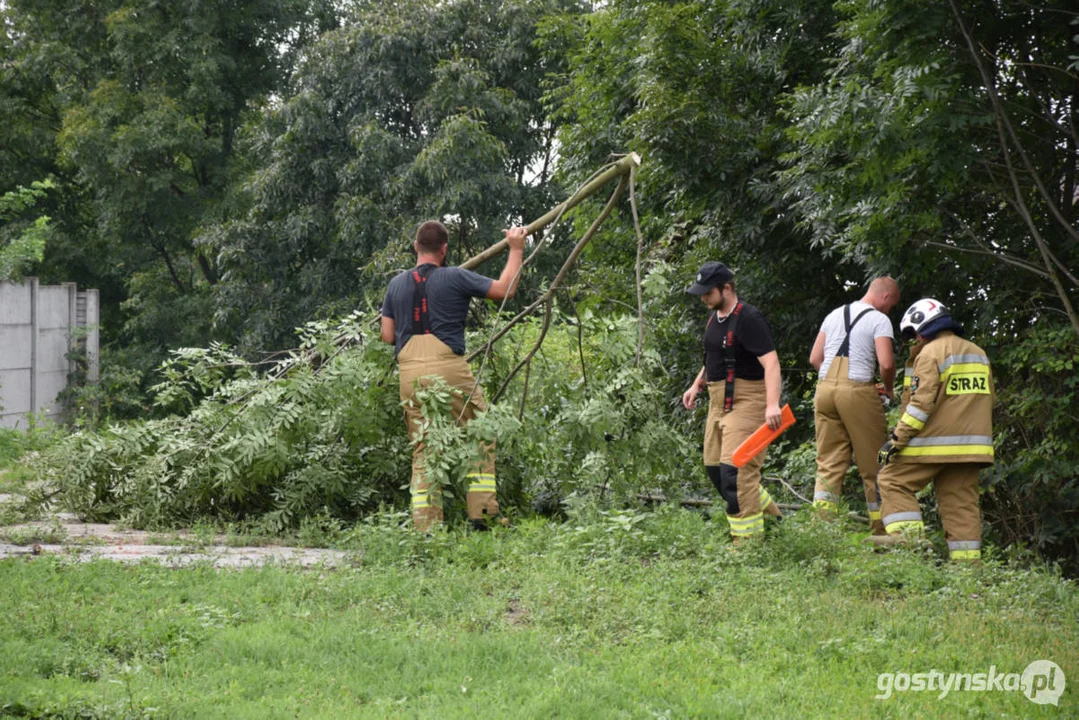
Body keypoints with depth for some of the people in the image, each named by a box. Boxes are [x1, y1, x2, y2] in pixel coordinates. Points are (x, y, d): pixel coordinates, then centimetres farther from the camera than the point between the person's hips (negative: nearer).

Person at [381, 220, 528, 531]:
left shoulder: (397, 284, 14)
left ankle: (425, 525, 3)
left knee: (422, 448, 9)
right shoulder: (454, 278, 0)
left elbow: (388, 335, 15)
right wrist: (516, 249, 13)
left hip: (410, 374, 4)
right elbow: (504, 289, 2)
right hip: (449, 368, -4)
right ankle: (482, 512, 1)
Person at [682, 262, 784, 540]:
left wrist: (772, 405, -37)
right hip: (719, 400, 10)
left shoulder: (748, 319, -18)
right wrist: (697, 385, 21)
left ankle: (748, 538, -7)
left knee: (735, 470, -14)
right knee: (714, 467, 14)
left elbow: (771, 362, -27)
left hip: (745, 401, -10)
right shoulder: (714, 316, 12)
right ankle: (770, 514, 30)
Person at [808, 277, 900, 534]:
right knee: (873, 465, 4)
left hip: (825, 388, 6)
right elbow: (886, 363, -13)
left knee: (829, 463, 7)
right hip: (858, 391, -5)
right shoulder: (879, 320, -2)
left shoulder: (834, 315, 17)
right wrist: (887, 388, 5)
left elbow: (814, 359, 16)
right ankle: (881, 529, 9)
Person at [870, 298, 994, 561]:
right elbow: (989, 398, 23)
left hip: (936, 442, -7)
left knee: (893, 481, 3)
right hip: (971, 445, 7)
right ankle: (967, 559, 2)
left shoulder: (931, 353, -9)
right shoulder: (978, 353, 16)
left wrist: (897, 439, -15)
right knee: (961, 501, 7)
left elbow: (921, 402, -17)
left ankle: (909, 535, -11)